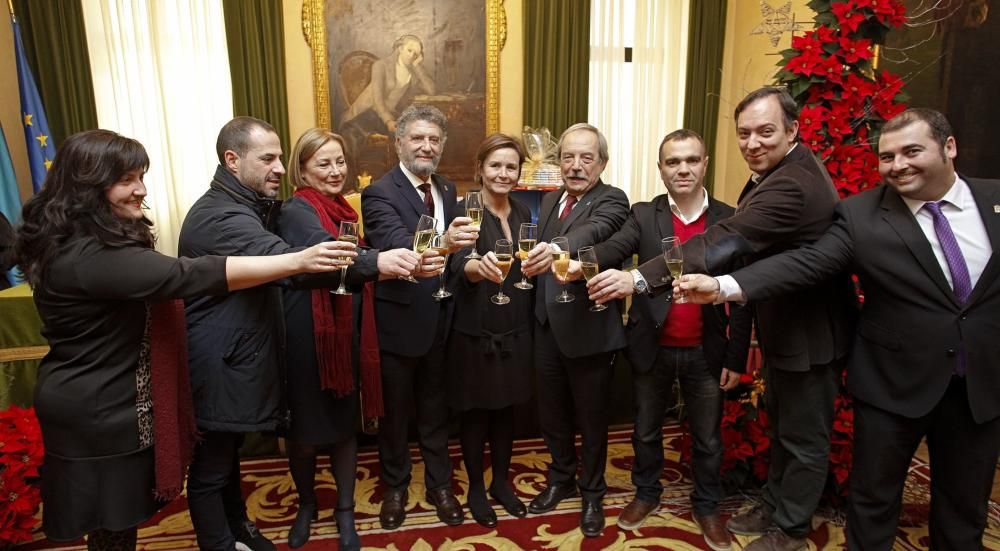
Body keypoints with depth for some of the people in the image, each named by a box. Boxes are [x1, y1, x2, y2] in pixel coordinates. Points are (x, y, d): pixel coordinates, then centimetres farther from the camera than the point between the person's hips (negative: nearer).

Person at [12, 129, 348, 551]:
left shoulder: (83, 241, 7)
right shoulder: (88, 255, -28)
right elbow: (189, 275, -36)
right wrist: (297, 261, -37)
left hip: (104, 405, 10)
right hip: (97, 415, -10)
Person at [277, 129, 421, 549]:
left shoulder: (344, 210, 9)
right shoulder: (296, 211, -14)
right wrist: (376, 261, -53)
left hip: (347, 332, 6)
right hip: (306, 337, -5)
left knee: (345, 424, 13)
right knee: (305, 430, 10)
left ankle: (345, 511, 31)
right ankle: (307, 504, 36)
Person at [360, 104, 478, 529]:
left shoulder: (447, 190, 7)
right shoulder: (380, 193, -15)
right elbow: (394, 242, -35)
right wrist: (441, 243, -52)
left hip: (440, 319, 5)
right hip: (400, 320, -5)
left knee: (436, 408, 19)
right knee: (395, 411, 14)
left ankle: (439, 484, 37)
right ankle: (395, 487, 35)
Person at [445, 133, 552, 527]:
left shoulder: (523, 214, 6)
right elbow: (460, 266, -28)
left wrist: (546, 258, -7)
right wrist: (479, 266, -49)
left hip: (515, 331, 5)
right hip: (474, 332, -5)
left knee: (506, 410, 17)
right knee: (475, 413, 10)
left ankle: (501, 482, 36)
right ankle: (475, 488, 29)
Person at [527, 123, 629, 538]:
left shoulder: (612, 201, -12)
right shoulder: (550, 201, 10)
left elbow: (591, 233, -34)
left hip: (588, 328, -6)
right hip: (547, 325, 6)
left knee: (592, 417, 12)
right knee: (552, 412, 19)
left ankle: (592, 493, 34)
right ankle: (560, 479, 42)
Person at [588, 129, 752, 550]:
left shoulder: (729, 220, -3)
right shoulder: (643, 216, -3)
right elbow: (611, 250, -22)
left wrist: (736, 358, -3)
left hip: (706, 352, 0)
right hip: (652, 348, 0)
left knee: (708, 438, 16)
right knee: (646, 430, 18)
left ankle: (707, 506, 38)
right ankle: (647, 494, 41)